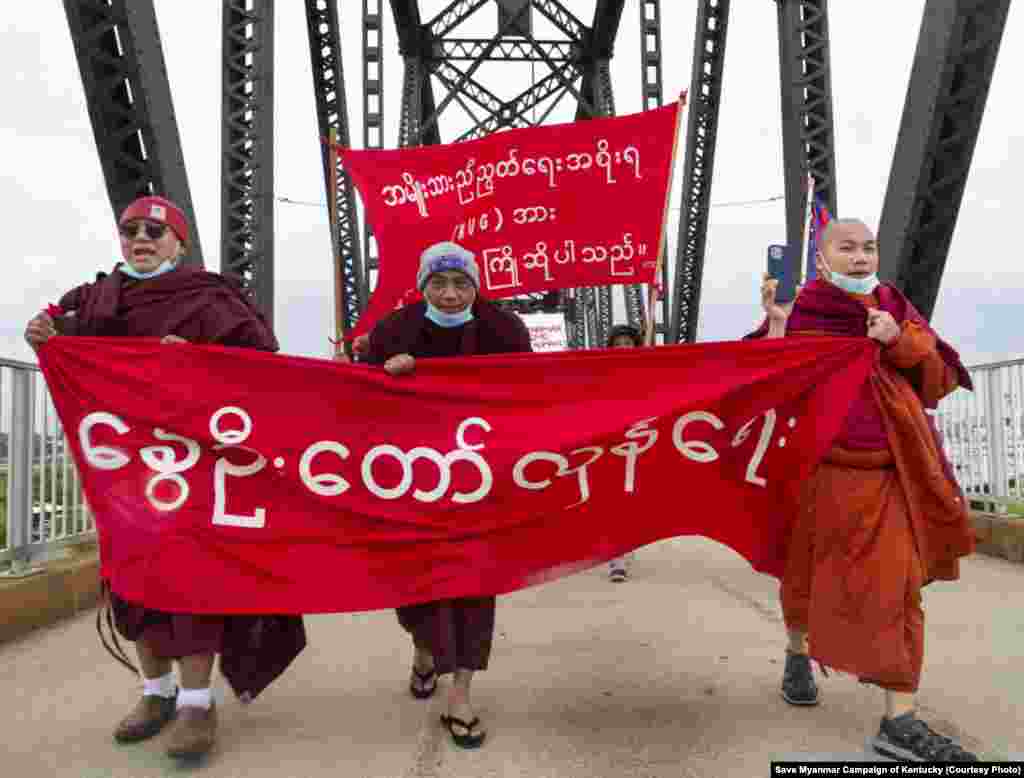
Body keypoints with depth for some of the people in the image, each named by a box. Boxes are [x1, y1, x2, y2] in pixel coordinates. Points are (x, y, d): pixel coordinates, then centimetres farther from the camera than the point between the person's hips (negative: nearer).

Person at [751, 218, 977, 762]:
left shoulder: (894, 309, 9)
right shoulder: (799, 313, -4)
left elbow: (939, 381, 5)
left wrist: (901, 342, -12)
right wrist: (776, 332, -26)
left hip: (891, 471, 4)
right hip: (821, 468, -3)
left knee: (897, 586, 1)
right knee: (812, 575, 9)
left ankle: (900, 721, 13)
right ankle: (798, 655, 38)